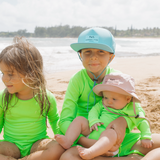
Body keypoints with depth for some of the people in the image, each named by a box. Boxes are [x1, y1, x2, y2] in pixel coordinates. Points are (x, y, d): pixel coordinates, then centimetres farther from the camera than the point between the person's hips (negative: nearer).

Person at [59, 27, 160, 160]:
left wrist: (123, 121, -24)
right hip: (88, 138, -2)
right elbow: (65, 121, -12)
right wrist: (85, 141, -29)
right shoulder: (77, 80, -8)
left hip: (117, 138, 3)